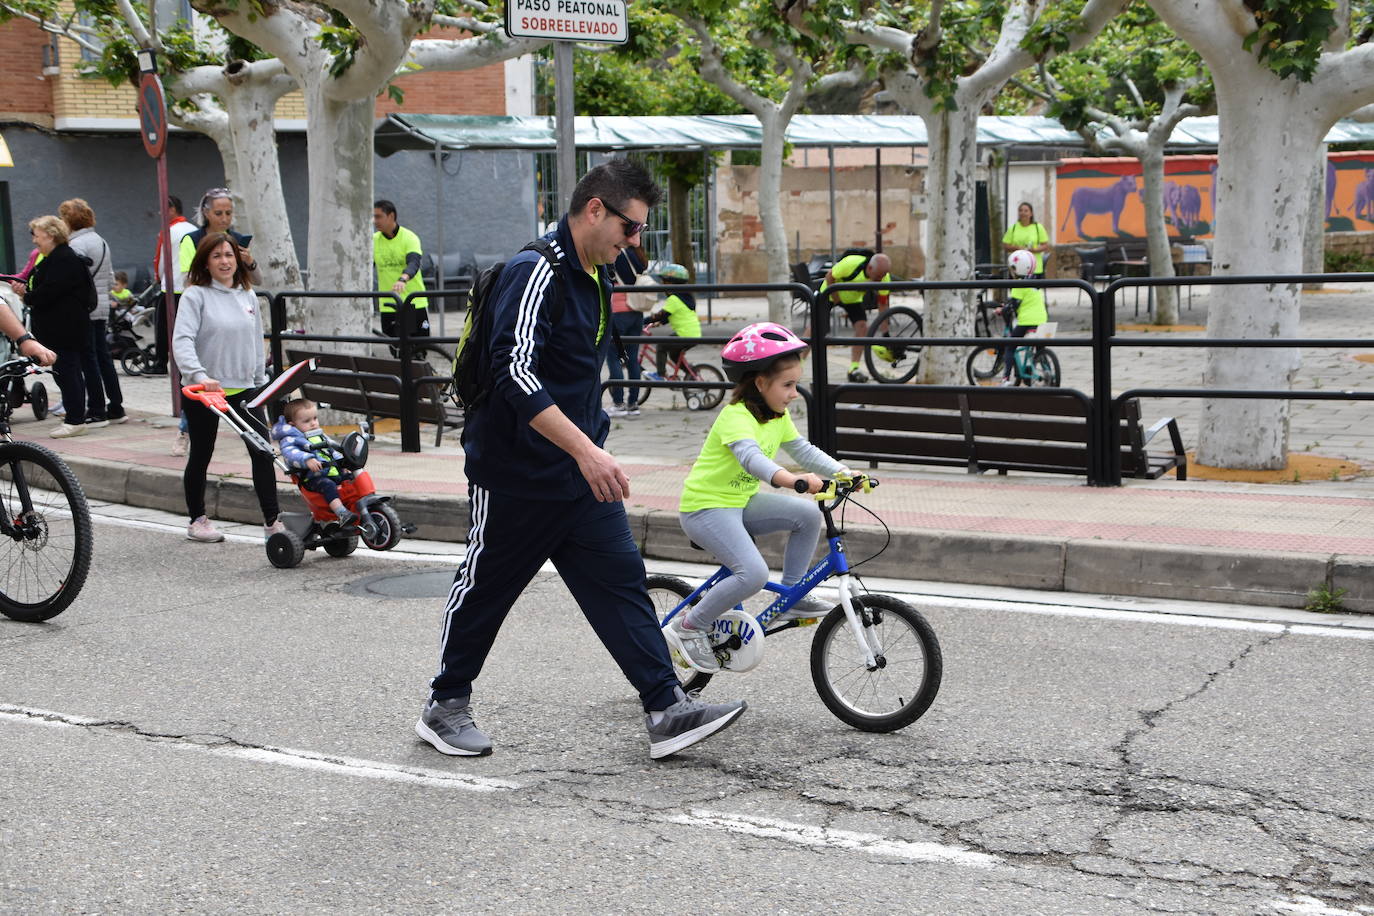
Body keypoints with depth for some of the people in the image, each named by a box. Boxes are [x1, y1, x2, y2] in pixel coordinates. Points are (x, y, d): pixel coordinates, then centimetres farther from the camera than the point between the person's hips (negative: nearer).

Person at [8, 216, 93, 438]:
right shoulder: (53, 259, 19)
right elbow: (46, 288, 18)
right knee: (67, 372, 12)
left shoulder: (65, 260, -15)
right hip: (58, 328, 10)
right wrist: (25, 290, 1)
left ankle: (75, 420, -6)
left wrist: (27, 297, -5)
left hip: (65, 329, -10)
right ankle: (74, 418, 18)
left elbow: (49, 292, -21)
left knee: (66, 371, -9)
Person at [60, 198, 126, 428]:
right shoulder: (101, 241, 14)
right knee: (103, 357, 12)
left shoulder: (76, 245, -14)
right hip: (102, 309, 9)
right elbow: (110, 277, 19)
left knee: (88, 359, -3)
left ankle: (96, 412, -1)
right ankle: (116, 408, 15)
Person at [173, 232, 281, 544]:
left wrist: (261, 383, 16)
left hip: (243, 389, 5)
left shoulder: (248, 296, 10)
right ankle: (197, 520, 23)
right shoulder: (196, 295, -8)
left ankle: (272, 521, 0)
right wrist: (199, 375, -34)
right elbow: (182, 341, -19)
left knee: (263, 452, -5)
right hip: (204, 391, -4)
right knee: (201, 456, 9)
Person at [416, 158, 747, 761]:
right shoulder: (534, 272, -19)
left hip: (580, 476, 8)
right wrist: (585, 450, -34)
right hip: (515, 476, -8)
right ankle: (445, 707, 25)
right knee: (484, 589, 7)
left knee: (621, 582, 1)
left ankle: (667, 711, 1)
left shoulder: (595, 278, 11)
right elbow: (516, 374, -30)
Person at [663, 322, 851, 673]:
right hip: (705, 506, -9)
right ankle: (688, 628, -9)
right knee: (753, 573, -25)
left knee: (808, 515, -6)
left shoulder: (778, 417, 6)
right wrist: (791, 479, -57)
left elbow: (803, 450, 5)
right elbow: (749, 455, -41)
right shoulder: (736, 416, -23)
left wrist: (844, 473, -10)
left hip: (741, 501, 9)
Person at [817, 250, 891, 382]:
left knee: (862, 326, -14)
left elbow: (883, 305, -15)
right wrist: (836, 299, -18)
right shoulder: (851, 263, -37)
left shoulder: (884, 278, -24)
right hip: (832, 293, -4)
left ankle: (854, 369, -7)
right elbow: (829, 277, -22)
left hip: (854, 299, 4)